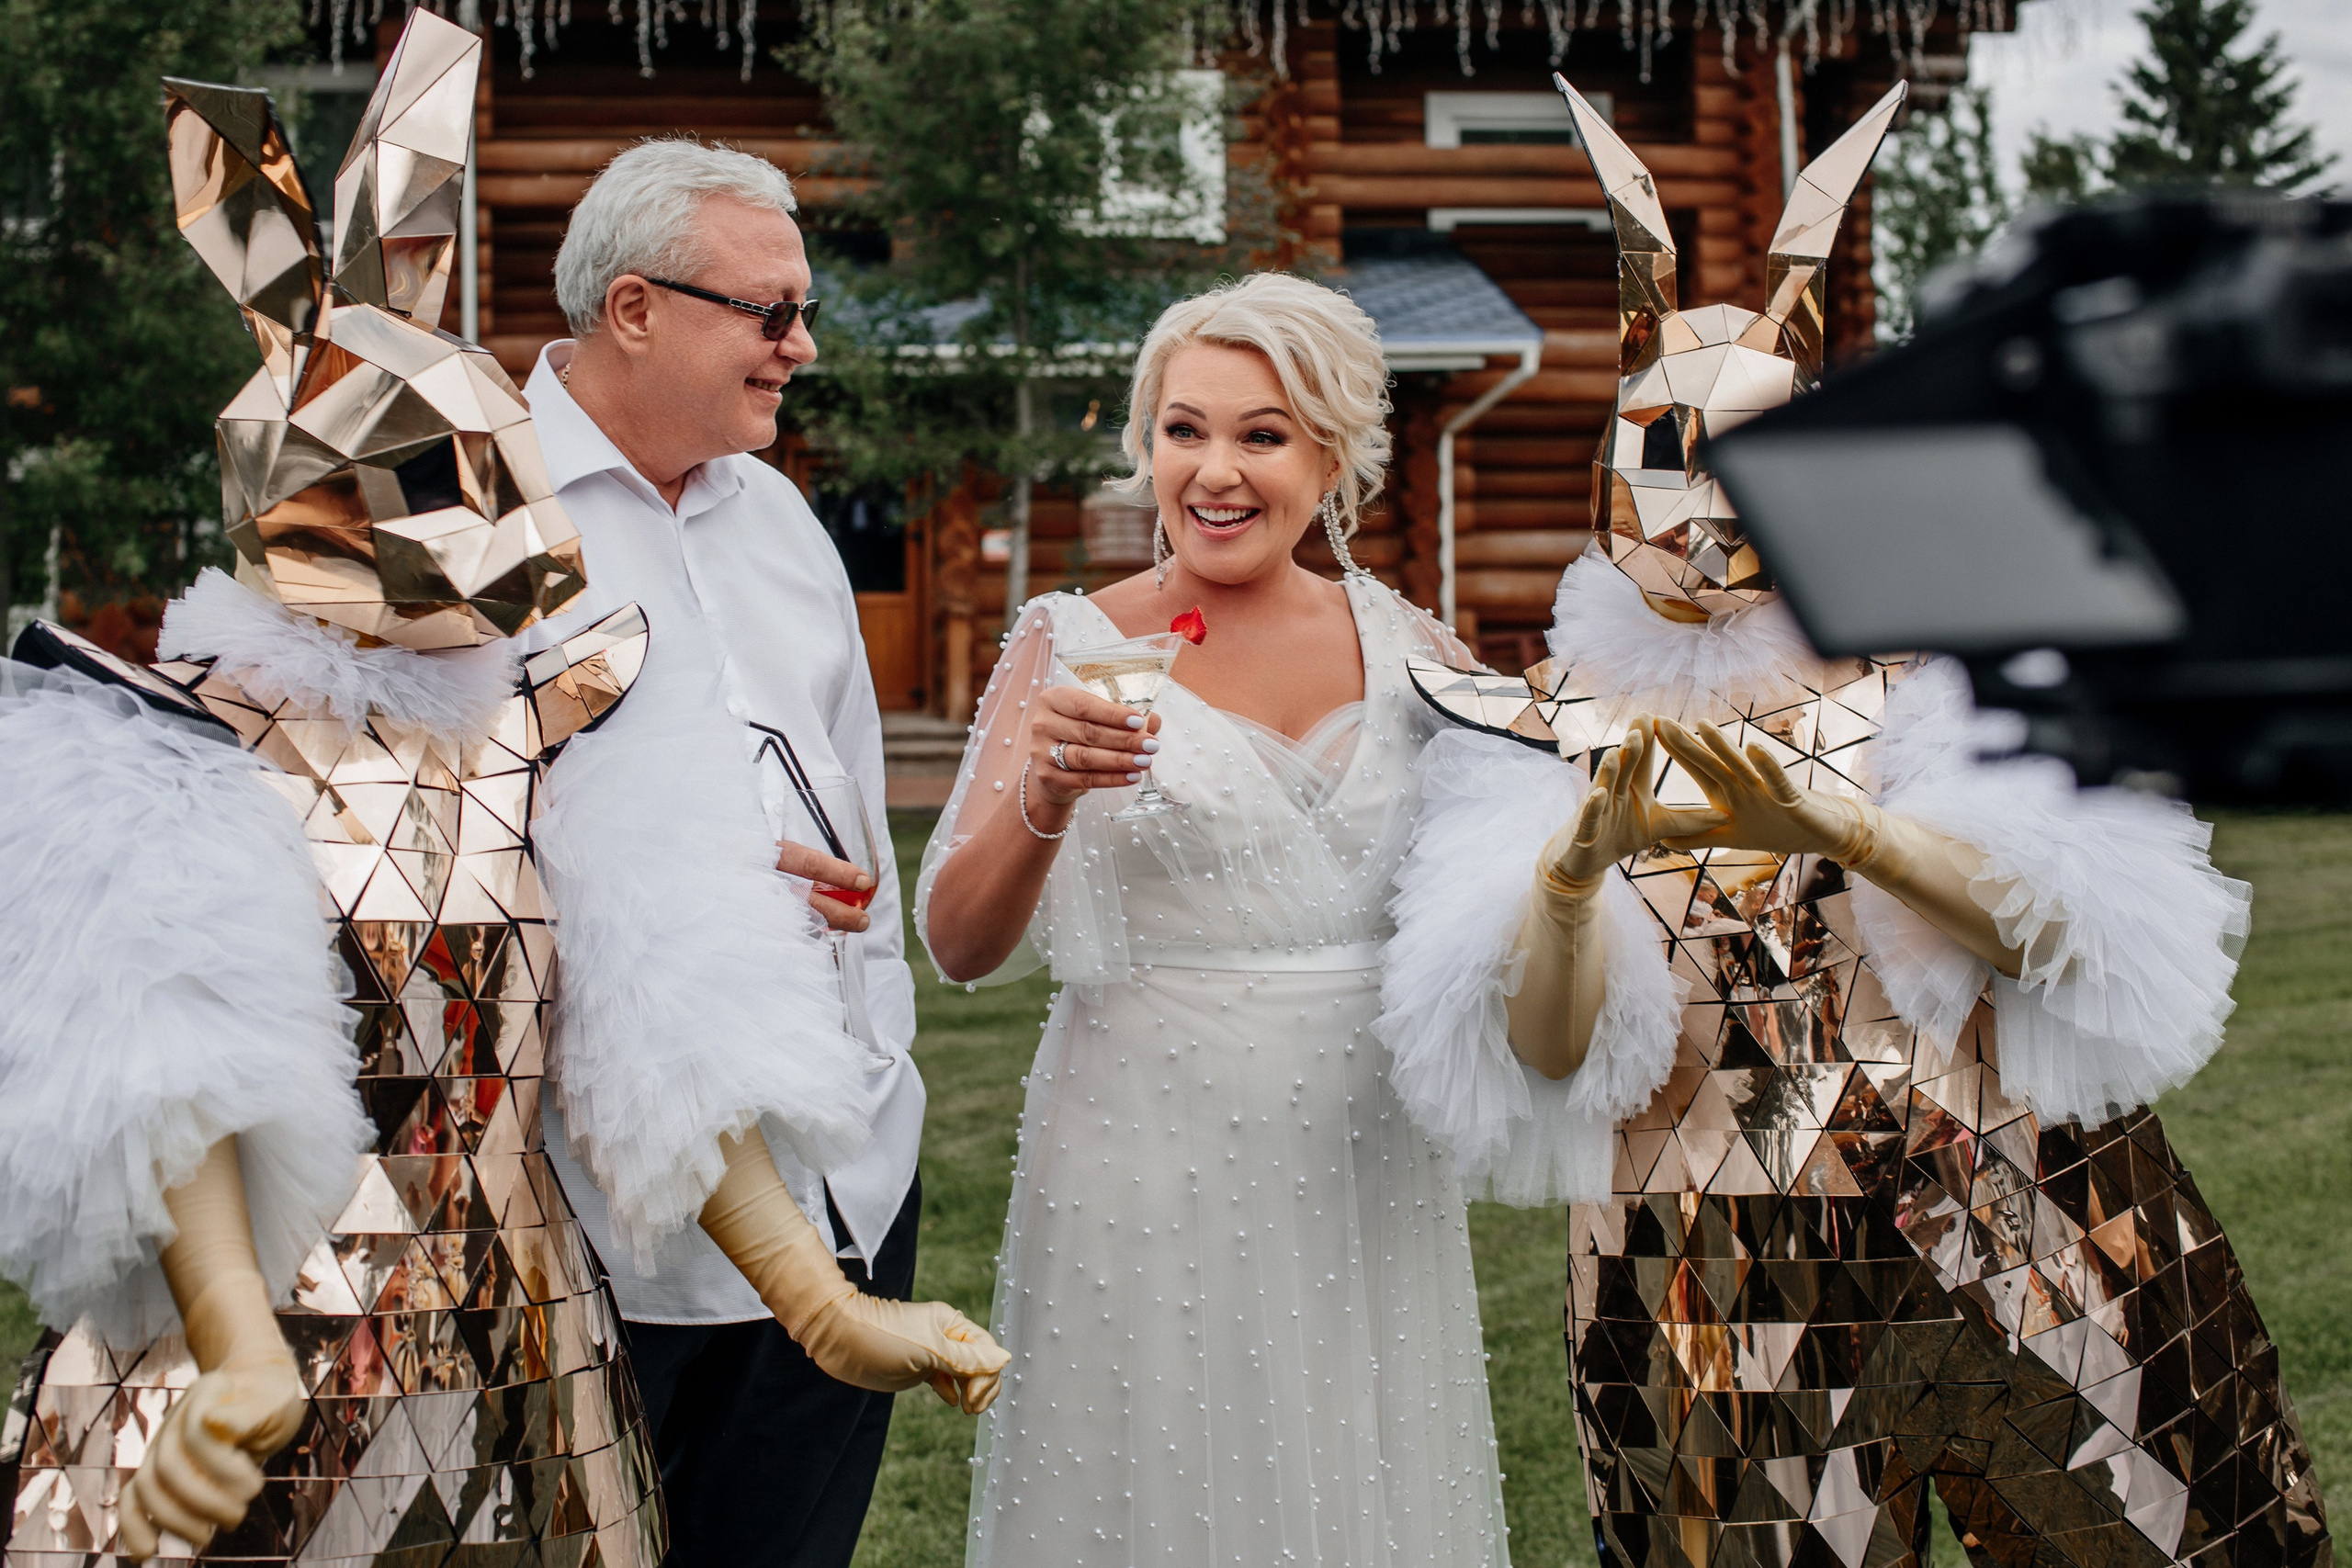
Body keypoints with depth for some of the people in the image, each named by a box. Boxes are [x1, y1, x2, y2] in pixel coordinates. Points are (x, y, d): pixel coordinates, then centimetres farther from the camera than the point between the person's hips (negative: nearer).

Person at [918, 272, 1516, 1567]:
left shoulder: (1406, 648, 5)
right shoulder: (1072, 644, -3)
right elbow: (958, 944, -10)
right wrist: (1043, 800, -27)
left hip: (1365, 1168, 3)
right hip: (1151, 1170, -3)